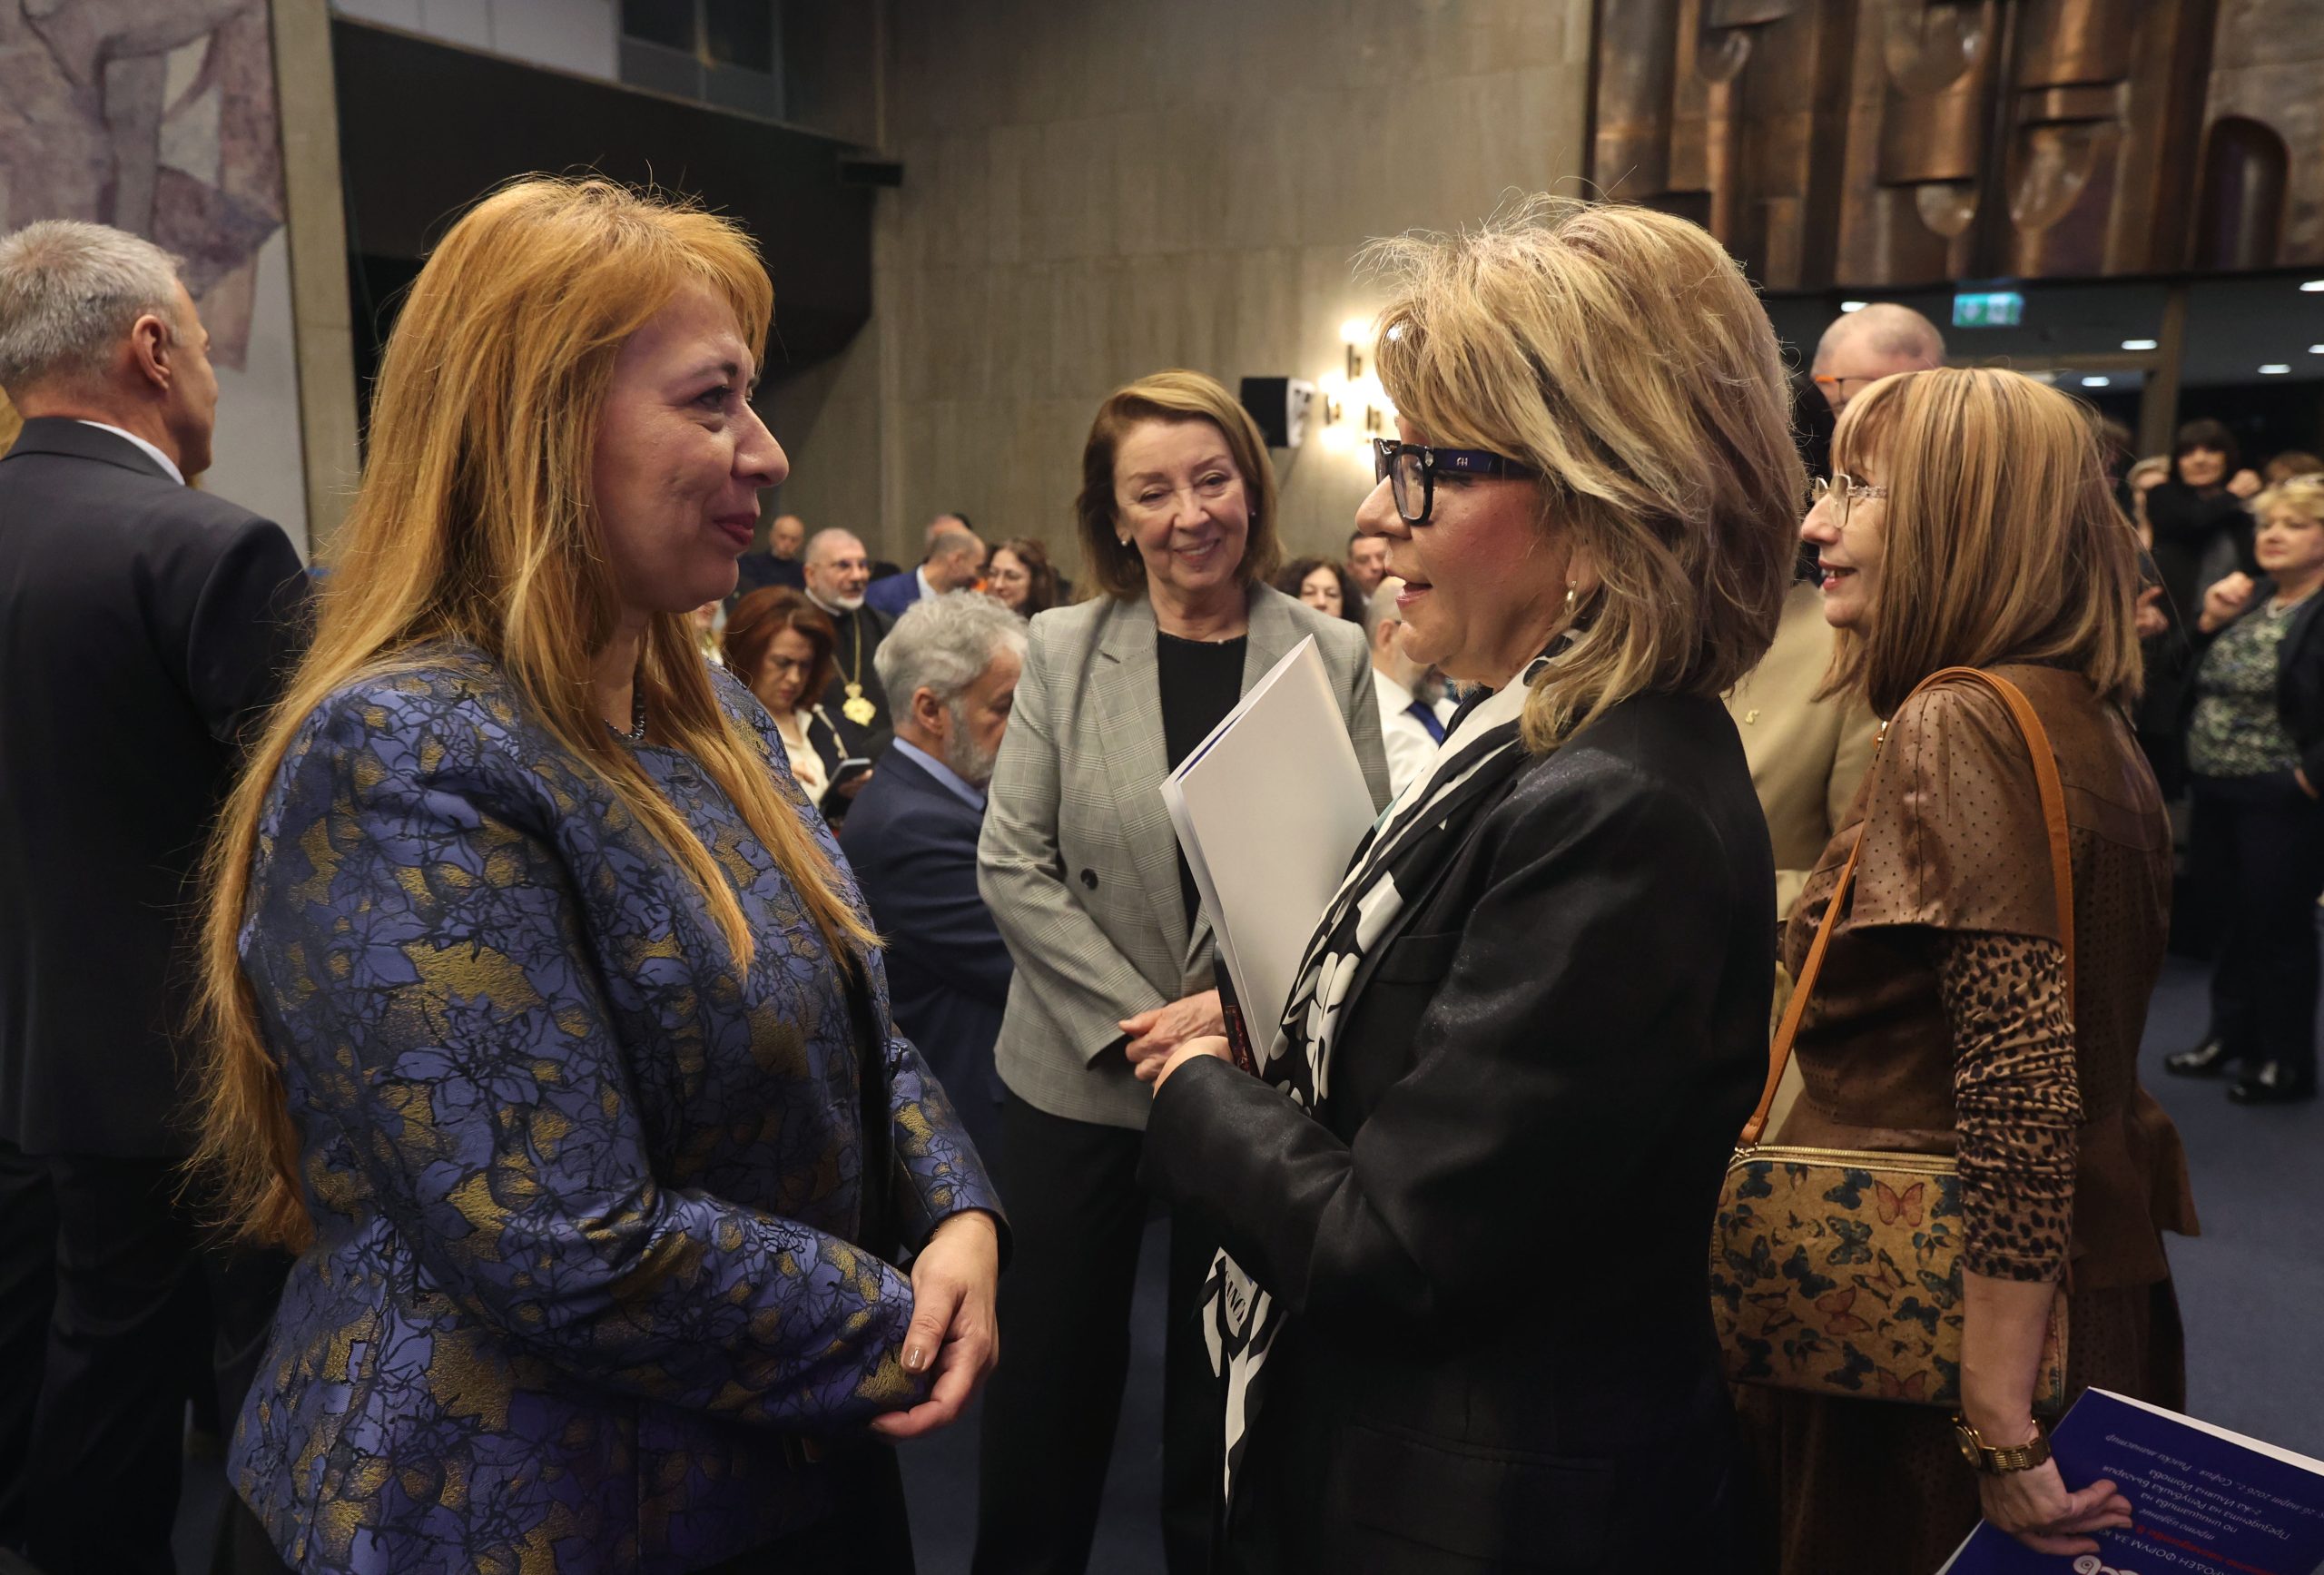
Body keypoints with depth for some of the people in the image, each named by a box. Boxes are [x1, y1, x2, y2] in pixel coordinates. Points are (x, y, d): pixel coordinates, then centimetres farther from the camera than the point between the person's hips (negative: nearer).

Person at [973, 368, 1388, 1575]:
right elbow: (1013, 865, -5)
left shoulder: (1333, 657, 0)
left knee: (1222, 1388, 14)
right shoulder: (1062, 649, 0)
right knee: (1051, 1377, 12)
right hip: (1079, 1071, 0)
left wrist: (1237, 1006, -15)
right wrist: (1138, 1021, -13)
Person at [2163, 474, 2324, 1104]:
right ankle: (2231, 1035, 33)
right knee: (2230, 917, 18)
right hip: (2216, 792, 7)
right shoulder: (2251, 597, 10)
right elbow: (2199, 679, 15)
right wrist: (2211, 621, 0)